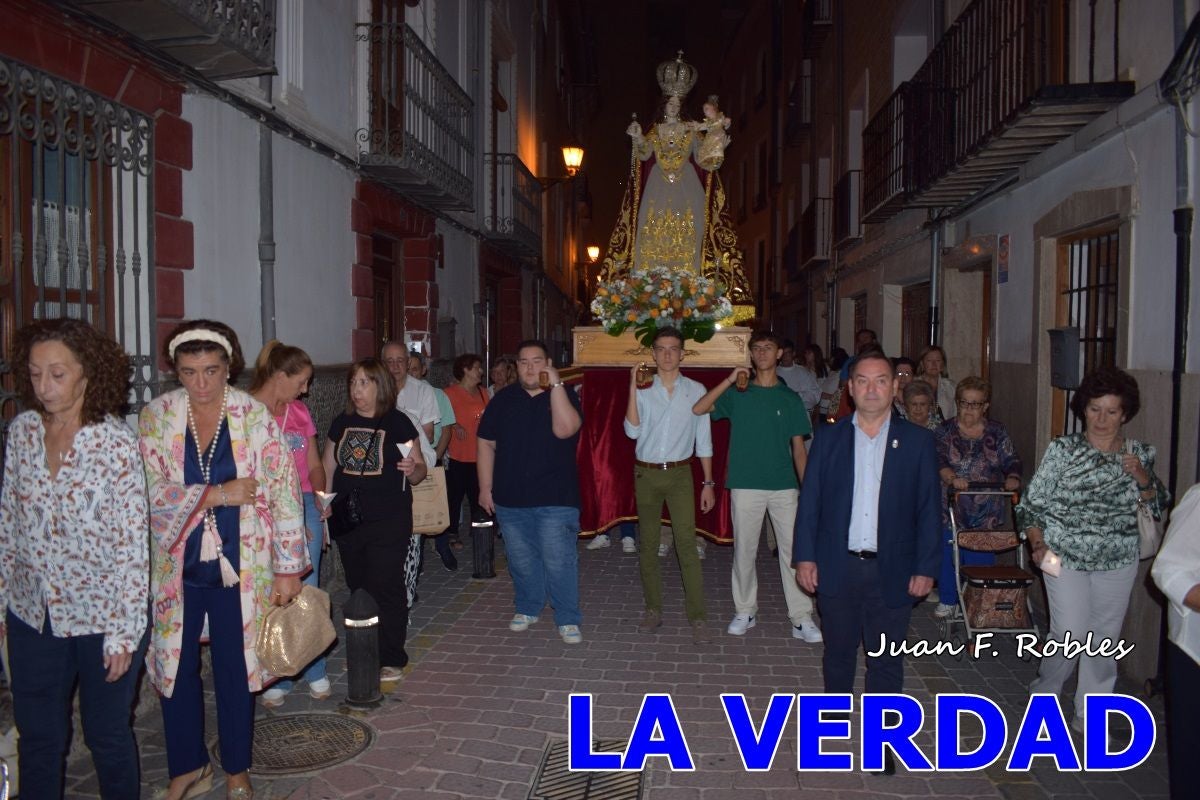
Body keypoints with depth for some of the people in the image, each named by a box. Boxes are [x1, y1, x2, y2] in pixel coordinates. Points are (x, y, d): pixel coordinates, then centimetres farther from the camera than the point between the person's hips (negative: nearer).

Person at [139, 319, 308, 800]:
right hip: (176, 565, 2)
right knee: (175, 667, 11)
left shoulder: (254, 416, -8)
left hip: (240, 565, -1)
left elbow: (283, 492, -8)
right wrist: (218, 494, -18)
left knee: (235, 668, 11)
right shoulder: (155, 417, -3)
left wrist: (288, 567, -9)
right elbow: (150, 491, -10)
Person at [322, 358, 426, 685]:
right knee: (358, 585, 11)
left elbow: (419, 471, -1)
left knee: (385, 586, -4)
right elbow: (327, 469, 15)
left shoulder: (398, 422, -4)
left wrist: (413, 469, -23)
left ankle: (391, 658, 7)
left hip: (389, 520, -4)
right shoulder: (341, 424, 8)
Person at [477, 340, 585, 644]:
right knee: (521, 560, 14)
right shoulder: (503, 399, 6)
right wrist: (485, 488, 4)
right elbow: (486, 444, 8)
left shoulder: (564, 395, -2)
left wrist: (556, 385, -21)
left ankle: (568, 619, 10)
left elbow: (565, 430, -22)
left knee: (559, 561, -3)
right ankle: (527, 608, 33)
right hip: (510, 497, 3)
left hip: (554, 497, -3)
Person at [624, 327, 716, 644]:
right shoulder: (643, 390, 1)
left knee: (687, 545, -7)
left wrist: (708, 483, 1)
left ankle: (697, 617, 0)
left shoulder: (696, 390, 1)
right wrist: (633, 388, -16)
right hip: (646, 474, 1)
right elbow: (632, 431, -11)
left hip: (680, 474, -1)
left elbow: (703, 440, 4)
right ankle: (653, 609, 22)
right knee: (647, 545, 9)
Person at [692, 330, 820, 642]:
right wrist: (729, 380, -12)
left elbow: (798, 447, 8)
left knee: (793, 549, -1)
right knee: (744, 549, 7)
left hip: (784, 486, 0)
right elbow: (697, 409, -7)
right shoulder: (737, 395, 6)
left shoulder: (790, 399, 8)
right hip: (746, 485, 0)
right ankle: (745, 611, 21)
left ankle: (801, 618, 6)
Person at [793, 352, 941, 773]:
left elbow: (929, 509, 0)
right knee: (838, 652, 15)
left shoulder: (917, 441, -1)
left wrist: (925, 567, -4)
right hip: (837, 566, 1)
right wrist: (805, 556, -2)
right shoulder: (828, 438, 1)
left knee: (886, 660, 8)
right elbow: (810, 500, 2)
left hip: (892, 571, -1)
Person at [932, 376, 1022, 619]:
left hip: (987, 514, 1)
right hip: (950, 510, 0)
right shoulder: (945, 431, 2)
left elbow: (1012, 461, 3)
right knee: (948, 556, 6)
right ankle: (948, 600, 24)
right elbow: (938, 460, -12)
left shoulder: (997, 432, 7)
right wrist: (951, 477, -31)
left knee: (981, 560, 3)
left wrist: (1012, 478, -19)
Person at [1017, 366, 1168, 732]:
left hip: (1118, 562, 3)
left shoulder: (1139, 453, 1)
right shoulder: (1063, 449, -8)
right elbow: (1031, 503, -5)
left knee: (1105, 638, 11)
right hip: (1065, 558, -3)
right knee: (1070, 635, -6)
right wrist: (1038, 544, -16)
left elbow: (1157, 506, 9)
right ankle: (1045, 691, 22)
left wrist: (1143, 478, -10)